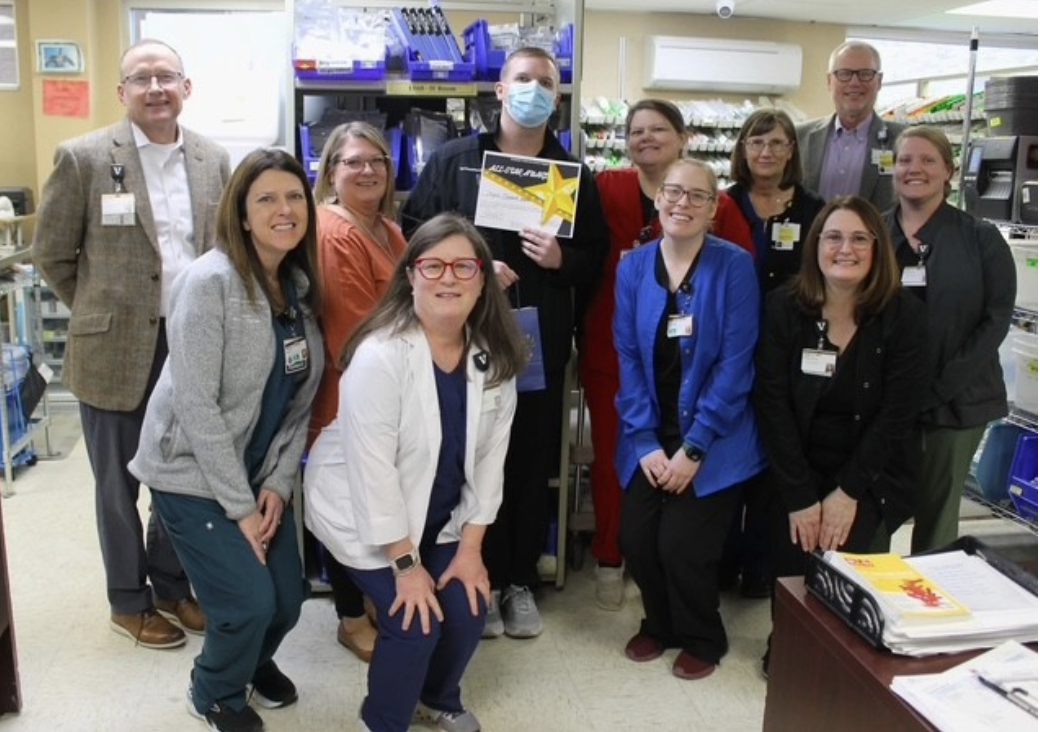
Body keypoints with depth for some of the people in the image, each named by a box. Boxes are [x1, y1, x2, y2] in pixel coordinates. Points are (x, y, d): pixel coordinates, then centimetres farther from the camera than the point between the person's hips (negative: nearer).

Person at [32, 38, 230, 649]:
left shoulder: (214, 160, 4)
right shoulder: (84, 157, -7)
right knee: (119, 484, 11)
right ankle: (129, 600, 30)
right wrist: (99, 314, 4)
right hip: (116, 351, -3)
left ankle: (172, 584, 36)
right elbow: (52, 254, 0)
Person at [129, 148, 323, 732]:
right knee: (250, 602, -9)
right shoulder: (210, 282, -20)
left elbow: (301, 401, 4)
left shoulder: (302, 286, 1)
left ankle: (256, 660, 42)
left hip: (262, 475, 6)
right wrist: (239, 506, -18)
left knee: (288, 600, 6)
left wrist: (279, 485, -6)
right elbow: (196, 405, -22)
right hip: (194, 474, -6)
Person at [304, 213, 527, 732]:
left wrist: (470, 545, -6)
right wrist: (406, 563, -22)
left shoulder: (495, 357, -11)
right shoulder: (380, 356, -29)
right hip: (362, 514, -5)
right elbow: (372, 466, -28)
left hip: (439, 513, 6)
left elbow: (490, 453, -5)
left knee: (469, 608, -2)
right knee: (415, 622, -13)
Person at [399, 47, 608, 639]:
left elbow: (597, 258, 11)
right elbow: (414, 235, 1)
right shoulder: (452, 162, 4)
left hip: (542, 345, 2)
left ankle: (522, 581, 24)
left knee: (534, 464, 8)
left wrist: (562, 259, -10)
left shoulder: (575, 176, 10)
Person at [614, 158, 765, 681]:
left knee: (682, 543, -7)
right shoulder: (633, 267, 0)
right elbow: (628, 357, -1)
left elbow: (735, 363, -13)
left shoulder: (734, 266, -10)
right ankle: (659, 624, 29)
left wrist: (694, 447, -15)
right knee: (636, 539, -2)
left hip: (713, 440, -3)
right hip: (651, 436, 3)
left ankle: (702, 639, 23)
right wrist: (646, 441, -9)